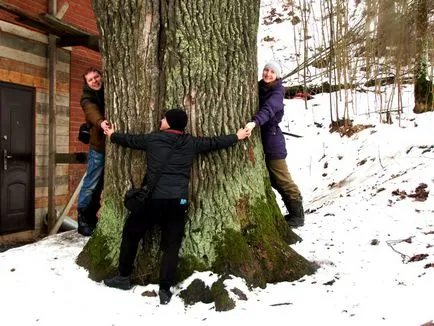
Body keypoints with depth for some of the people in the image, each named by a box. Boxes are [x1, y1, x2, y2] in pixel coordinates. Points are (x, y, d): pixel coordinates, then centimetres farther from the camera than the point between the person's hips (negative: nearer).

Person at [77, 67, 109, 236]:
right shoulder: (87, 98, -5)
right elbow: (92, 111, -27)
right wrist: (100, 122, -48)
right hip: (99, 146, -5)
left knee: (100, 184, 13)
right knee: (91, 184, -5)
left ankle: (91, 217, 26)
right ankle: (83, 219, 7)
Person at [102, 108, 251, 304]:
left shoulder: (153, 139, 4)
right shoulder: (191, 143, 6)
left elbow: (130, 139, 20)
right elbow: (214, 142, 18)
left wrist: (112, 136, 41)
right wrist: (236, 136, 34)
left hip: (153, 199, -1)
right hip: (178, 201, 1)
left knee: (130, 234, 19)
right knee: (171, 246, 10)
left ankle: (123, 277, 27)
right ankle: (165, 290, 10)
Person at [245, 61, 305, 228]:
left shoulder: (277, 92, -11)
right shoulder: (258, 87, 11)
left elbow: (268, 109, -30)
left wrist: (254, 122, -47)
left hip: (272, 138, -6)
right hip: (257, 138, 6)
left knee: (281, 178, -4)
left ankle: (297, 215, 6)